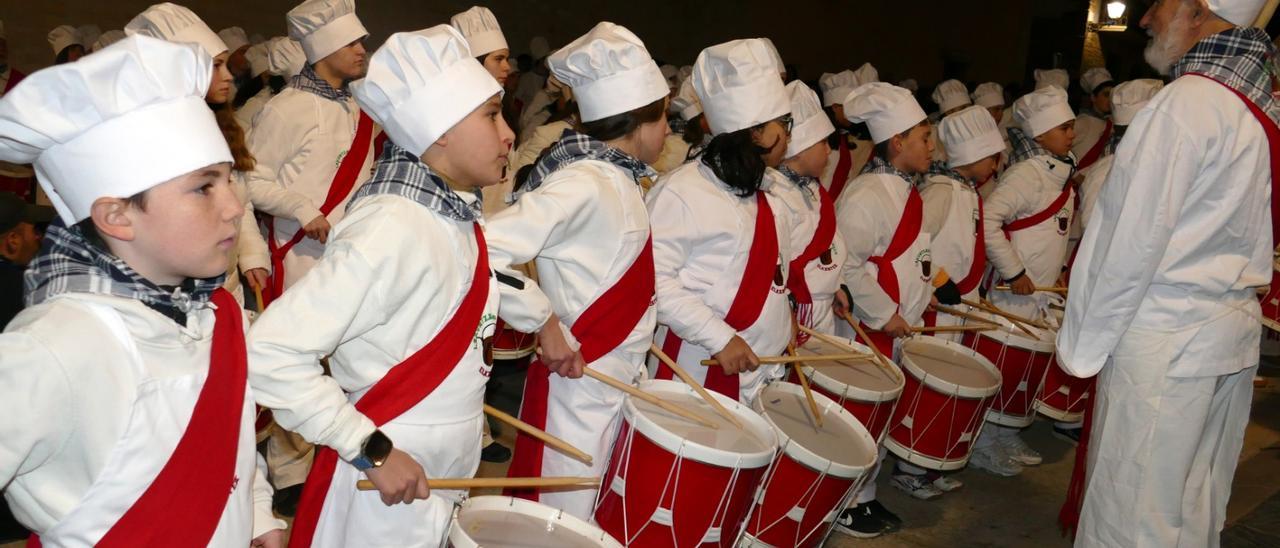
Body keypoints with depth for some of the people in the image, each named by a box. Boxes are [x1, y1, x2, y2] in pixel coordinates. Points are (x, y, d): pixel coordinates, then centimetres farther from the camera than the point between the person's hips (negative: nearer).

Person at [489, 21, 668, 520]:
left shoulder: (621, 180, 7)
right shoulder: (584, 184, -21)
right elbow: (482, 251, -29)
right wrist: (544, 323, -25)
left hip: (616, 386, 9)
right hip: (577, 389, -9)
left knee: (584, 524, 22)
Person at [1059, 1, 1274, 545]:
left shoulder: (1186, 102, -16)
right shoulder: (1261, 104, 10)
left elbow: (1134, 240, -17)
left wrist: (1084, 344, -8)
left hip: (1165, 339, -9)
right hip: (1234, 330, 9)